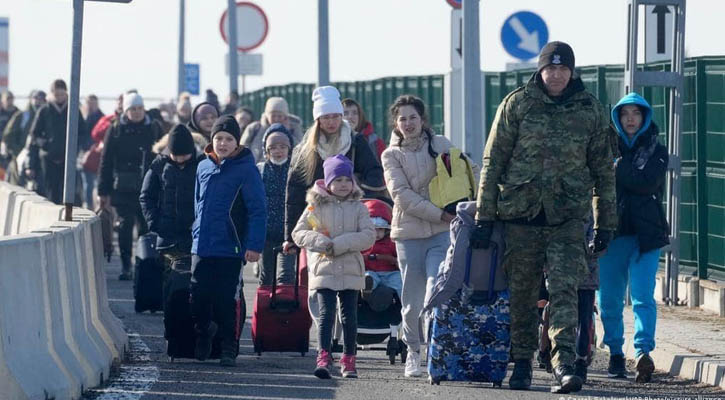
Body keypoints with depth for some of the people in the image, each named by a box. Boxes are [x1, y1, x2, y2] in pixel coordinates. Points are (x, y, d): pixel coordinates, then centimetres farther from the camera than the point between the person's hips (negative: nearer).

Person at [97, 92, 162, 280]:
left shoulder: (153, 129, 6)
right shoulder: (116, 130, 3)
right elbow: (106, 161, 4)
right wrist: (103, 191, 0)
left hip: (147, 187, 1)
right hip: (123, 187, -1)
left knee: (146, 225, 2)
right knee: (125, 224, -5)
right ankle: (125, 267, 0)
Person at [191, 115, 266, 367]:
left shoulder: (246, 169, -6)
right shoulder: (204, 167, 10)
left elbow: (258, 210, -8)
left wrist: (254, 245, -14)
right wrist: (197, 233, 16)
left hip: (230, 250, -5)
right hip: (201, 248, 5)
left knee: (226, 302, 0)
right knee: (198, 299, 5)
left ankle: (229, 348, 11)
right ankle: (204, 330, 30)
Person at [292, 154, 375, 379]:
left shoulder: (358, 208, 5)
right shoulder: (316, 207, 4)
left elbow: (369, 236, -6)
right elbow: (298, 233, 2)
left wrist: (339, 244, -16)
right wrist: (321, 242, -15)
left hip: (351, 271, 1)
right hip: (324, 270, -1)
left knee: (349, 316, 6)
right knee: (326, 314, -10)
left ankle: (348, 360, 15)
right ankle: (323, 358, -16)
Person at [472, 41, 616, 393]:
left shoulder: (590, 110, 7)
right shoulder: (517, 104, 3)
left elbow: (603, 169, 13)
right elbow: (493, 161, 4)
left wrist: (605, 224, 12)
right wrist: (484, 216, 0)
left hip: (568, 217, 0)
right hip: (521, 213, 0)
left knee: (564, 290, -13)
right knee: (521, 293, 7)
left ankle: (563, 364, -21)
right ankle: (521, 363, 19)